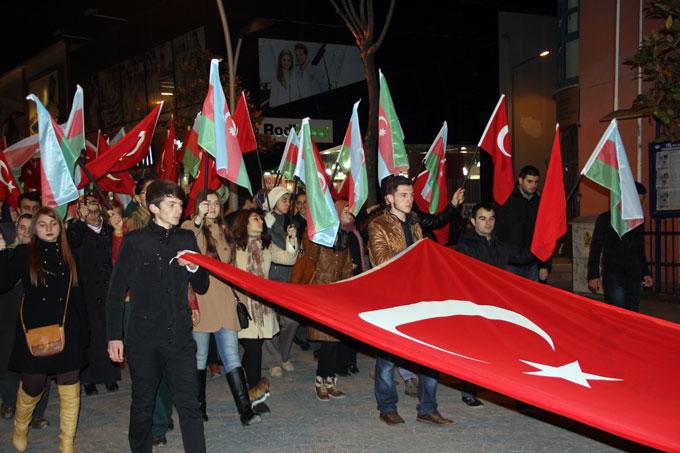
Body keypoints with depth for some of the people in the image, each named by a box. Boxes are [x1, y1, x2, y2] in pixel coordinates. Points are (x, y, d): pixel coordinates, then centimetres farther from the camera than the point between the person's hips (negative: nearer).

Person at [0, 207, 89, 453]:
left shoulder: (68, 257, 10)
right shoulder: (23, 254, 1)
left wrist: (83, 331, 9)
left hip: (67, 333, 2)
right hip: (34, 332, -2)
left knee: (70, 392, 1)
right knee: (32, 387, 9)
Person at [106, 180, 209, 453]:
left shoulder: (187, 239, 9)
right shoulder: (134, 241, -1)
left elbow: (201, 288, 14)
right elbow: (116, 292, 1)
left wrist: (194, 268, -7)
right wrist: (114, 336, -2)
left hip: (180, 337, 2)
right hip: (143, 339, -2)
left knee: (190, 405, -1)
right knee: (142, 406, 11)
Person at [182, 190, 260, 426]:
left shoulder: (223, 231, 17)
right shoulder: (190, 227, -1)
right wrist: (199, 219, -39)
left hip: (224, 301, 4)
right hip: (200, 300, -4)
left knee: (232, 357, -1)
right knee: (199, 357, 5)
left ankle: (245, 409, -5)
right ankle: (199, 407, 19)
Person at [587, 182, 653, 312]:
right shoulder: (605, 219, 0)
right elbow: (595, 249, -2)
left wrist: (646, 273, 20)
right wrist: (593, 275, -8)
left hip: (634, 275, 5)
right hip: (613, 273, -5)